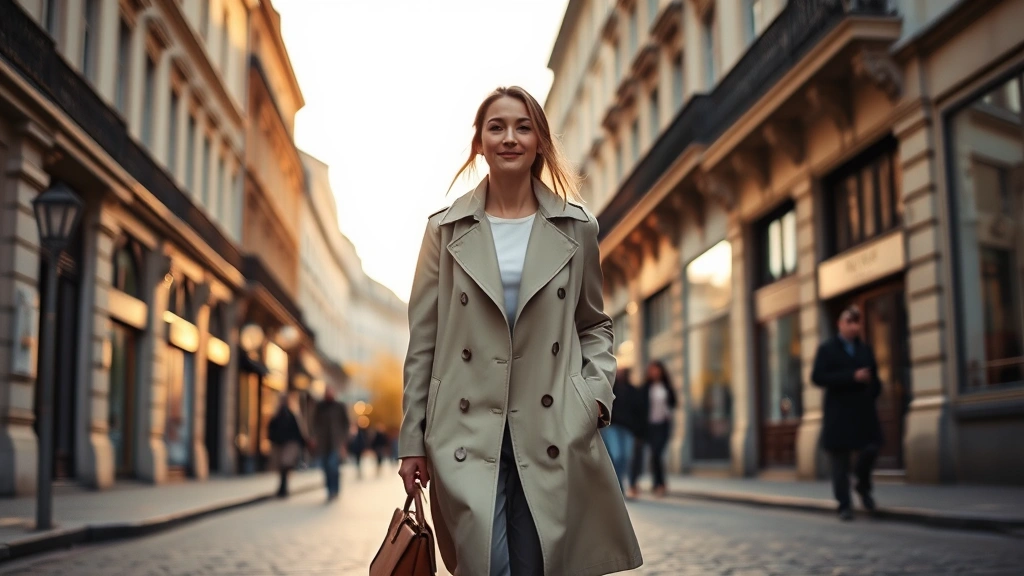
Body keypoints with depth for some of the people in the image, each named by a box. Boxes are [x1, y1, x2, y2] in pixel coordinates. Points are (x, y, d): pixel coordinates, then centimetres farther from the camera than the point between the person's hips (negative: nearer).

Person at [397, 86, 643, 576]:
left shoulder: (577, 228, 8)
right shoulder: (446, 229, 6)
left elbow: (594, 325, 17)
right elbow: (423, 340, 6)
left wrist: (596, 391, -1)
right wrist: (412, 439, 4)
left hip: (551, 433, 1)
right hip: (468, 432, -1)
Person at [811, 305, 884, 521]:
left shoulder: (865, 349, 16)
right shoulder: (827, 349, 2)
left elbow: (874, 378, 25)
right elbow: (818, 377, -11)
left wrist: (872, 392, 4)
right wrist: (852, 376, -18)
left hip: (863, 412, 3)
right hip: (838, 414, -3)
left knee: (871, 448, -13)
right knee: (840, 461, 0)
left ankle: (863, 487, 14)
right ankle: (844, 506, 9)